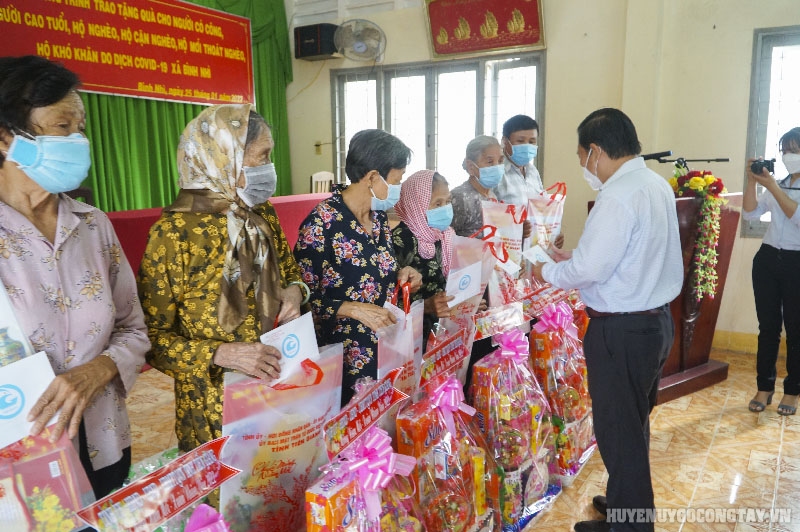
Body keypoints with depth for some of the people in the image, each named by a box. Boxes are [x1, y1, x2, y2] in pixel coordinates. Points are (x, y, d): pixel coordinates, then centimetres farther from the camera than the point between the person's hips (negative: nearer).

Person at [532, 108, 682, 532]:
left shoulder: (617, 197, -22)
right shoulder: (656, 184, 8)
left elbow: (589, 270, -22)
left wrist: (548, 273, -5)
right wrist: (575, 256, 14)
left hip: (621, 330, -10)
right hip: (657, 319, 10)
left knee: (618, 430, 6)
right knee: (634, 423, 24)